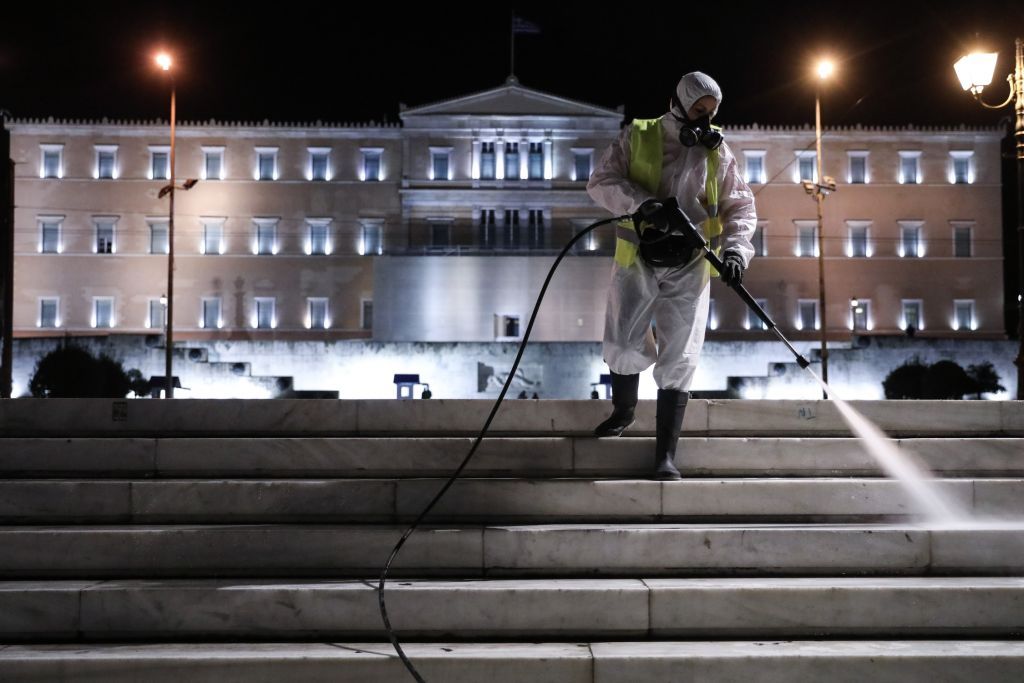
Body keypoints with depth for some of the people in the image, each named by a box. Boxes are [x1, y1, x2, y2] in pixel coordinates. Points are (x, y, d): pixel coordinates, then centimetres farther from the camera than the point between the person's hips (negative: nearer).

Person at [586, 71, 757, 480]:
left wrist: (735, 249, -13)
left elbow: (740, 207, 6)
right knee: (623, 346, 1)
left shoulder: (718, 152, 7)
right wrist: (642, 203, -25)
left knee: (678, 360, -4)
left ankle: (666, 455, 1)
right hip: (637, 261, 0)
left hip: (689, 267, 1)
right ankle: (623, 411, 34)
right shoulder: (636, 137, 1)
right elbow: (601, 182, -8)